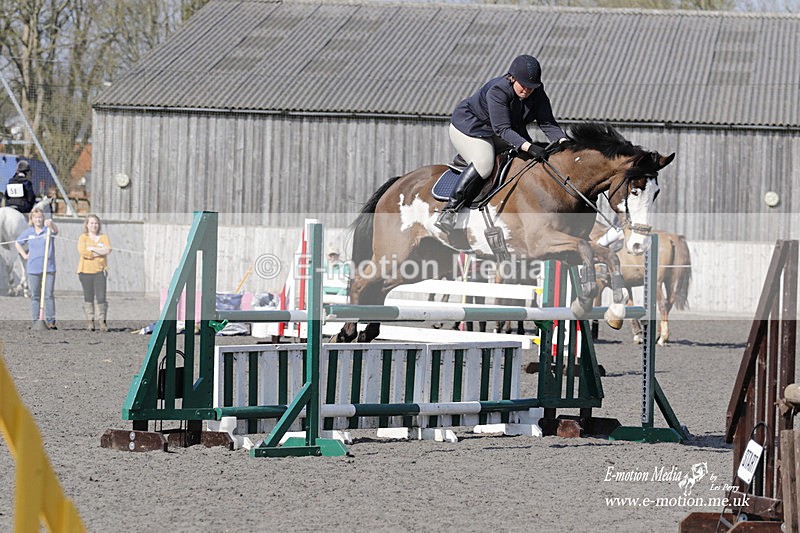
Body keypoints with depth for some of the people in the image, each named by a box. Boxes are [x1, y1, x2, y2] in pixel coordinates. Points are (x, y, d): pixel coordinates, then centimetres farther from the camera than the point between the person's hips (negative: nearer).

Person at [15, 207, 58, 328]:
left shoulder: (48, 229, 0)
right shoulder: (28, 232, 8)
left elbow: (56, 230, -24)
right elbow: (18, 244, 23)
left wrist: (51, 223, -46)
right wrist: (24, 255, 10)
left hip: (49, 268, -3)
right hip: (33, 268, 3)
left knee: (49, 295, -3)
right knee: (35, 296, 5)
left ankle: (51, 321, -3)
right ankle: (36, 321, 8)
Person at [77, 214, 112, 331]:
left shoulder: (103, 237, 10)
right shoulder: (83, 238, 4)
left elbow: (107, 250, -7)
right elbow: (83, 252, -12)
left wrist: (92, 248, -9)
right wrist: (99, 251, -8)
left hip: (100, 271, 1)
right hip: (86, 270, -1)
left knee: (101, 297, -7)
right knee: (88, 297, 3)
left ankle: (101, 321, -2)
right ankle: (90, 321, 7)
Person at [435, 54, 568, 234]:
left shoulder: (537, 94, -13)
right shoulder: (497, 90, -33)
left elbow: (547, 123, -15)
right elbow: (502, 129, -39)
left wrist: (562, 140, -36)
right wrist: (529, 147, -51)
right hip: (469, 127, -8)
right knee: (483, 164, -33)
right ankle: (449, 211, -32)